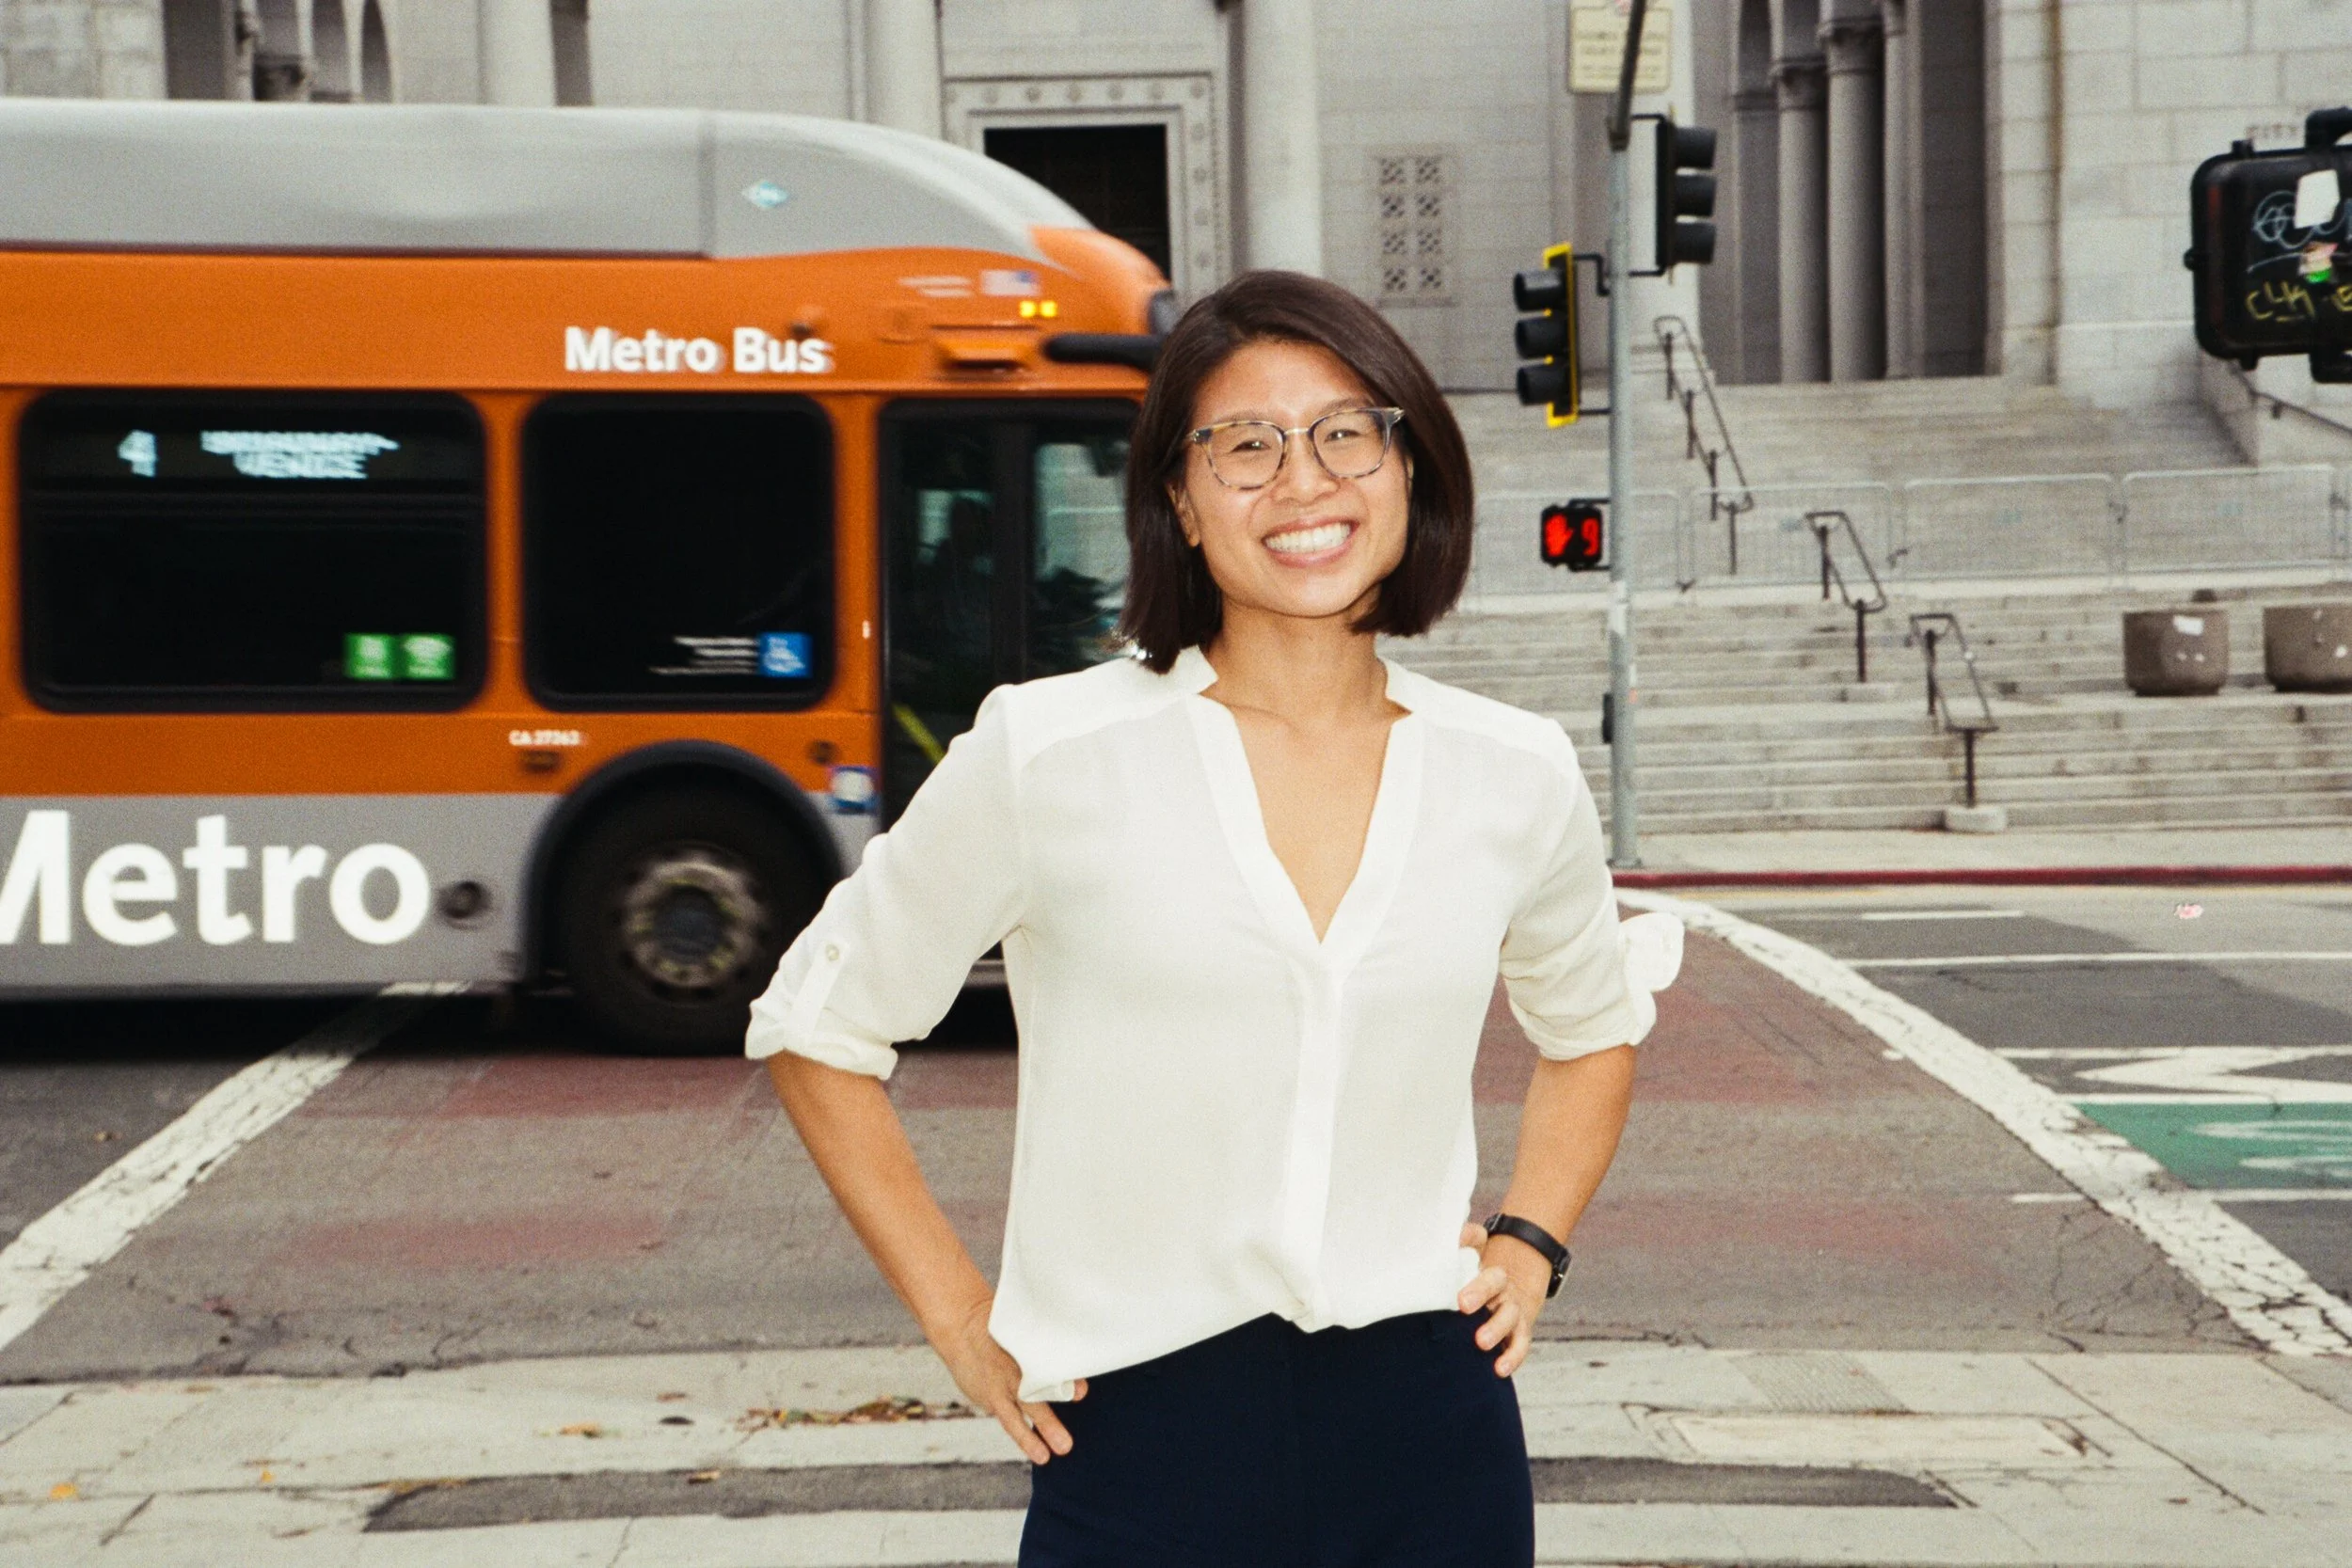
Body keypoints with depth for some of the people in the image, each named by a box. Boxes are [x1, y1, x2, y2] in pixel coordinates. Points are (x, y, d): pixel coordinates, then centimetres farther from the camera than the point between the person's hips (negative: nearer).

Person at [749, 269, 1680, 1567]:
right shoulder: (1048, 756, -7)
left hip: (1431, 1447, 3)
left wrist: (1529, 1246, 10)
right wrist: (957, 1320, 0)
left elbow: (1595, 1024, 24)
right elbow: (815, 1028, 3)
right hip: (1145, 1449, -2)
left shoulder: (1515, 779, 3)